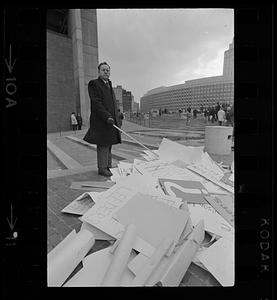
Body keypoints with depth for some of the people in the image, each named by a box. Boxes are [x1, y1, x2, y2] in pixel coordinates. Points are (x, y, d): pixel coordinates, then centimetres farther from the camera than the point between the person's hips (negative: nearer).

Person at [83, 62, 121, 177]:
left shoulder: (109, 84, 22)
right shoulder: (93, 84, -4)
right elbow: (96, 103, -15)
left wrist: (116, 118, 17)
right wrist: (107, 116, -24)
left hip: (111, 119, 8)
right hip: (101, 120, -8)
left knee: (109, 144, 11)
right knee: (103, 145, -5)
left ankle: (108, 166, 19)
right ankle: (102, 168, 3)